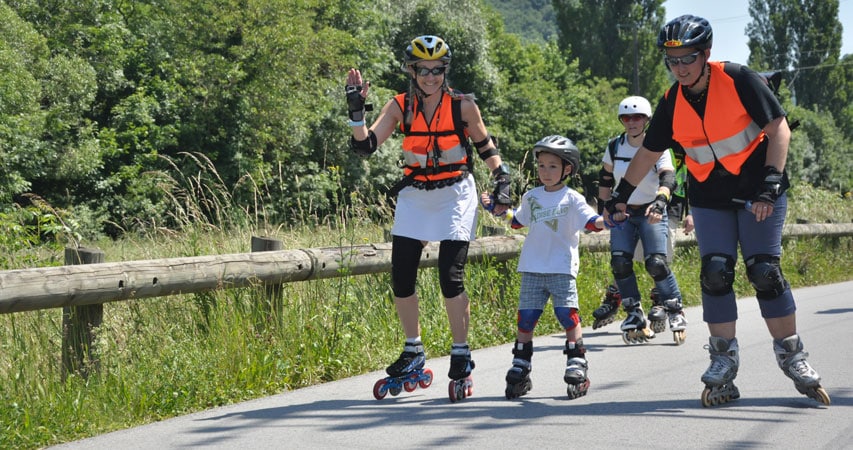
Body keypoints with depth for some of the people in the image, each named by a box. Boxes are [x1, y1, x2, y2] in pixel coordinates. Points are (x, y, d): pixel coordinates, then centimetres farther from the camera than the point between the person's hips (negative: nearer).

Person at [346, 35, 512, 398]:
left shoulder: (462, 106, -8)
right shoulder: (400, 107, -3)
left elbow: (485, 145, 7)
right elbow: (365, 146, -10)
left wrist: (502, 180, -2)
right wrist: (356, 108, -22)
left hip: (454, 195, -3)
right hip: (414, 195, 3)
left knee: (450, 278, -12)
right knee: (401, 277, 0)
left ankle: (461, 354, 3)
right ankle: (413, 352, 17)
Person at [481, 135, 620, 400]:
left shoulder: (571, 199, 1)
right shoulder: (531, 197, 13)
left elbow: (591, 222, -7)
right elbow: (517, 220, 28)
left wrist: (607, 221, -26)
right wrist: (495, 208, 21)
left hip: (562, 269, -4)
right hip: (532, 270, 4)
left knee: (569, 317, -9)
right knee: (525, 319, 2)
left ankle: (577, 368, -2)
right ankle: (520, 369, 10)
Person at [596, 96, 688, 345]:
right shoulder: (615, 147, -1)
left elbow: (668, 178, -29)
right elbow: (605, 179, 13)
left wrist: (659, 202, -47)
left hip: (651, 212, -3)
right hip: (622, 212, 3)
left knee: (656, 263, -18)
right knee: (620, 263, -13)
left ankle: (676, 311, -1)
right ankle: (635, 315, 0)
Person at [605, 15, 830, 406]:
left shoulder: (738, 80, -15)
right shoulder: (672, 103, -2)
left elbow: (779, 129, -15)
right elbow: (648, 153, 11)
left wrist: (770, 184, -23)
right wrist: (622, 194, 13)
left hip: (758, 192, -3)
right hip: (709, 199, 3)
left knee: (765, 272, -8)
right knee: (715, 274, -8)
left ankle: (790, 354, 4)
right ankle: (724, 357, 3)